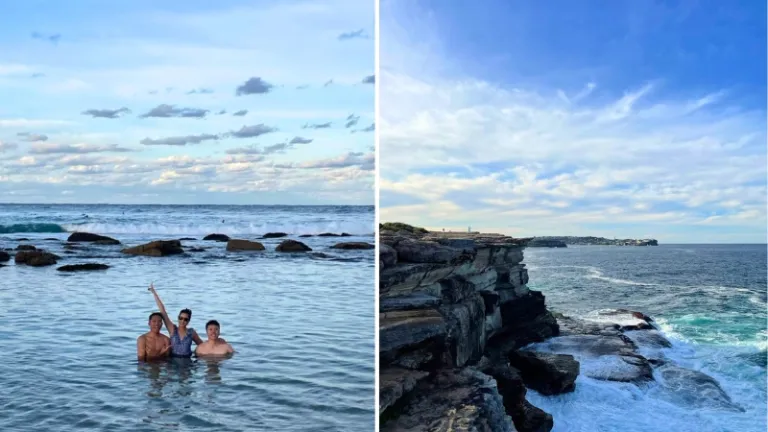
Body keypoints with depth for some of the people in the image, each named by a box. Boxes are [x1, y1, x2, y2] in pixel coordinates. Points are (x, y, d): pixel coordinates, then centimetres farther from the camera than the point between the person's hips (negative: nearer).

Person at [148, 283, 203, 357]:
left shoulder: (191, 332, 4)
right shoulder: (172, 329, 0)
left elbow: (202, 344, 19)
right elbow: (163, 311, -1)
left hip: (187, 360, 0)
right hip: (173, 359, 0)